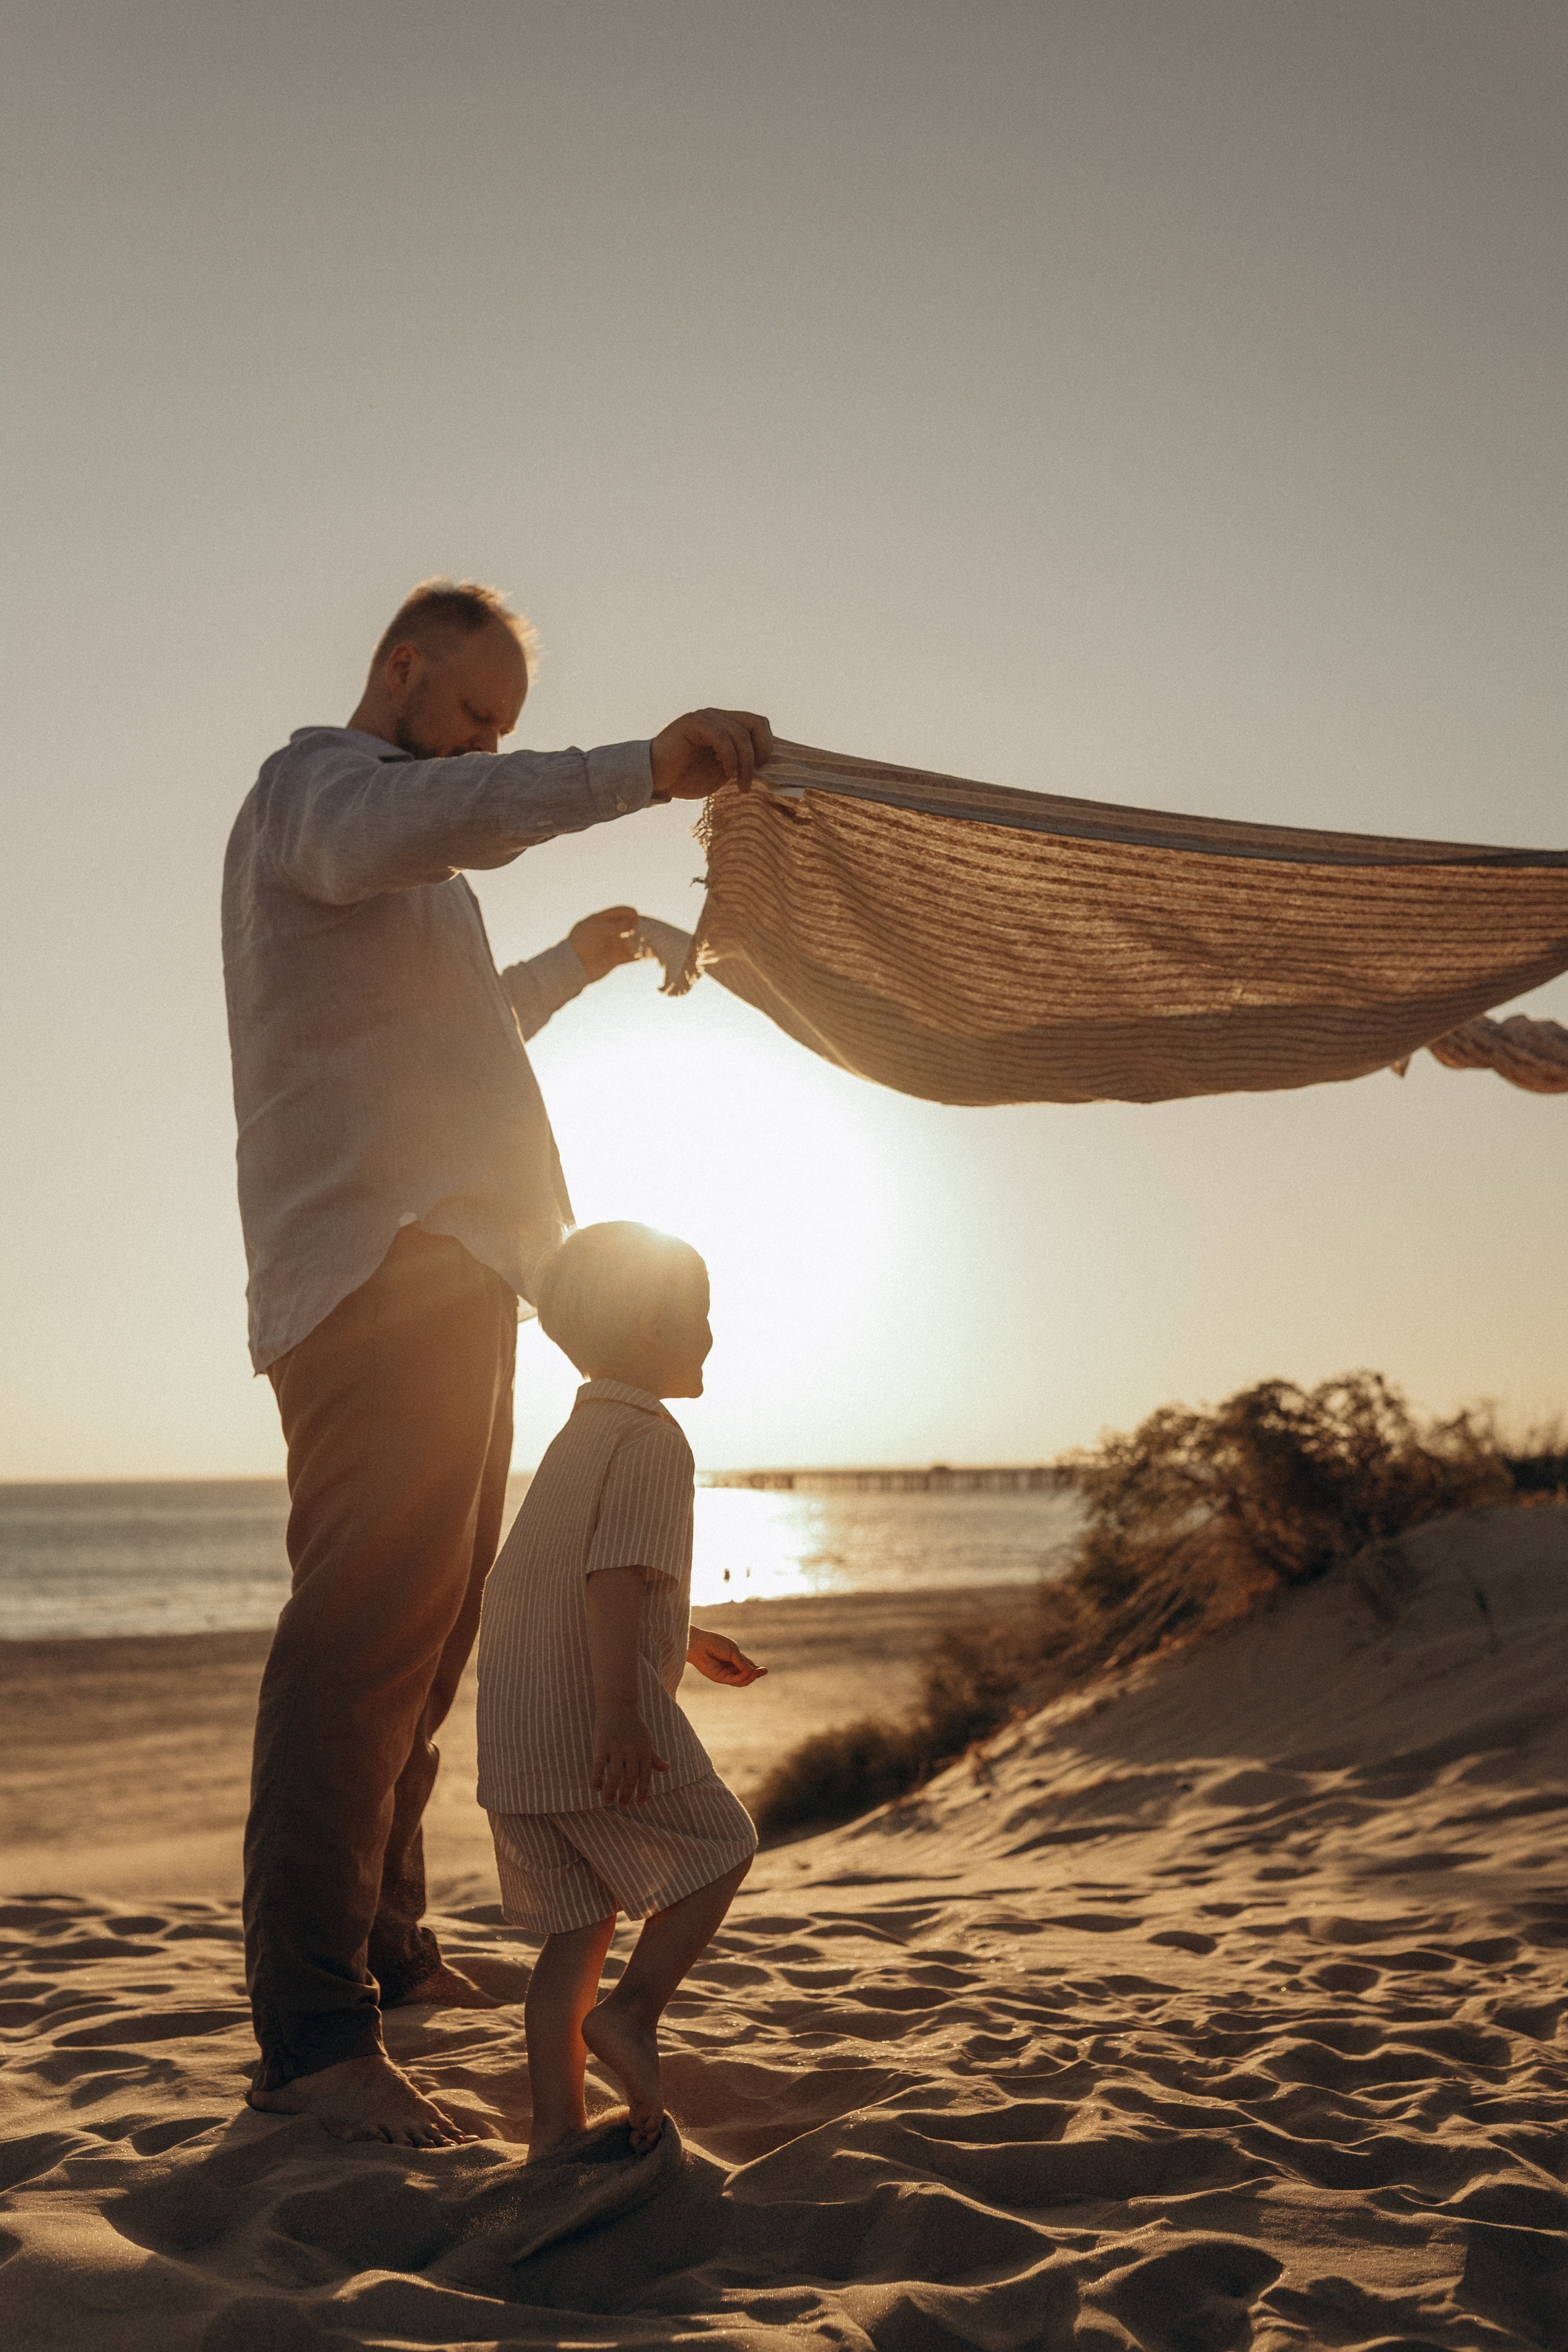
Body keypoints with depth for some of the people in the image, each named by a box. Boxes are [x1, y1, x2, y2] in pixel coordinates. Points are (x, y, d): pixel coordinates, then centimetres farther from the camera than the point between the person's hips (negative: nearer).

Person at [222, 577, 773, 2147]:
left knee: (421, 1628, 14)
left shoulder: (378, 830, 31)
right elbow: (409, 823, -27)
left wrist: (577, 960, 44)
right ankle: (311, 2033, -16)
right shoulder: (317, 781, 0)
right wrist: (642, 770, -36)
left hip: (445, 1276, 11)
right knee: (364, 1629, -17)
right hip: (381, 1264, -11)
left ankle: (385, 1947, 25)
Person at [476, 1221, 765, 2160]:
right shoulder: (655, 1441, -10)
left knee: (579, 1925, 13)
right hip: (596, 1721, -9)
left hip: (518, 1731, 9)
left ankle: (556, 2126, 13)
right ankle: (633, 2012, -3)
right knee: (720, 1847, 10)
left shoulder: (578, 1437, 21)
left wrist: (688, 1640, 43)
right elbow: (615, 1576, -23)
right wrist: (620, 1712, -29)